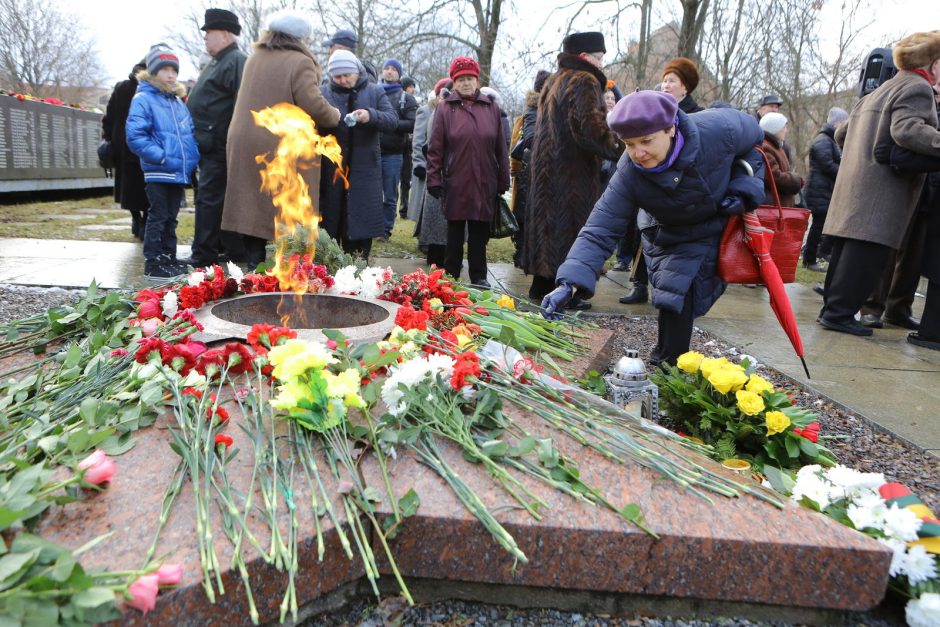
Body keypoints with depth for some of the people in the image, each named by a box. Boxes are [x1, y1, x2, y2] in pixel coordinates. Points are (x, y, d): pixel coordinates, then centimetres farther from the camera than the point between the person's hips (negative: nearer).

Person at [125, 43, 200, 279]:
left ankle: (169, 259, 24)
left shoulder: (178, 102, 15)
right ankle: (153, 263, 7)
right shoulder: (143, 99, -6)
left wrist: (192, 159, 4)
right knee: (158, 217, -1)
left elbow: (189, 134, 20)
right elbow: (135, 136, -14)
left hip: (180, 173, 6)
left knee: (171, 218, 14)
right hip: (157, 172, -6)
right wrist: (162, 157, -20)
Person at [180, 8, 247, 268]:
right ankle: (232, 249, 22)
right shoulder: (217, 62, 21)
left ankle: (204, 254, -1)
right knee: (221, 198, 14)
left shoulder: (236, 62, -11)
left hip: (219, 148, -10)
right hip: (208, 147, 10)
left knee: (209, 199, -7)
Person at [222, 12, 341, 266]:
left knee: (253, 209, 9)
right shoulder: (299, 62, -10)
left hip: (245, 144, 7)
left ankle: (253, 265, 12)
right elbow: (313, 106, -19)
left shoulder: (254, 57, 14)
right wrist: (333, 116, -1)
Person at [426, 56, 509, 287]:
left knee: (480, 231, 8)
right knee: (455, 231, 7)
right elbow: (435, 148, 0)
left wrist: (503, 181, 7)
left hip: (484, 183, 2)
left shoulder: (491, 108, 8)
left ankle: (479, 276, 18)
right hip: (455, 183, -1)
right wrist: (434, 179, -6)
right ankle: (451, 276, 18)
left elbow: (500, 148, 9)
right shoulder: (445, 108, 2)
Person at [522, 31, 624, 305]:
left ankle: (542, 285, 19)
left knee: (549, 222, 13)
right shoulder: (584, 81, -11)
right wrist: (621, 150, -21)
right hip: (573, 170, -9)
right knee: (570, 227, -4)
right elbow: (591, 127, -24)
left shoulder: (554, 80, 20)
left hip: (546, 167, 9)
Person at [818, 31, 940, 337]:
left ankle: (832, 309, 14)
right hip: (882, 190, -9)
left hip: (855, 185, 10)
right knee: (866, 254, -9)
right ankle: (840, 313, -9)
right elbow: (906, 129, -23)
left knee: (848, 251, 10)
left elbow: (841, 133, 28)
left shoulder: (880, 91, 24)